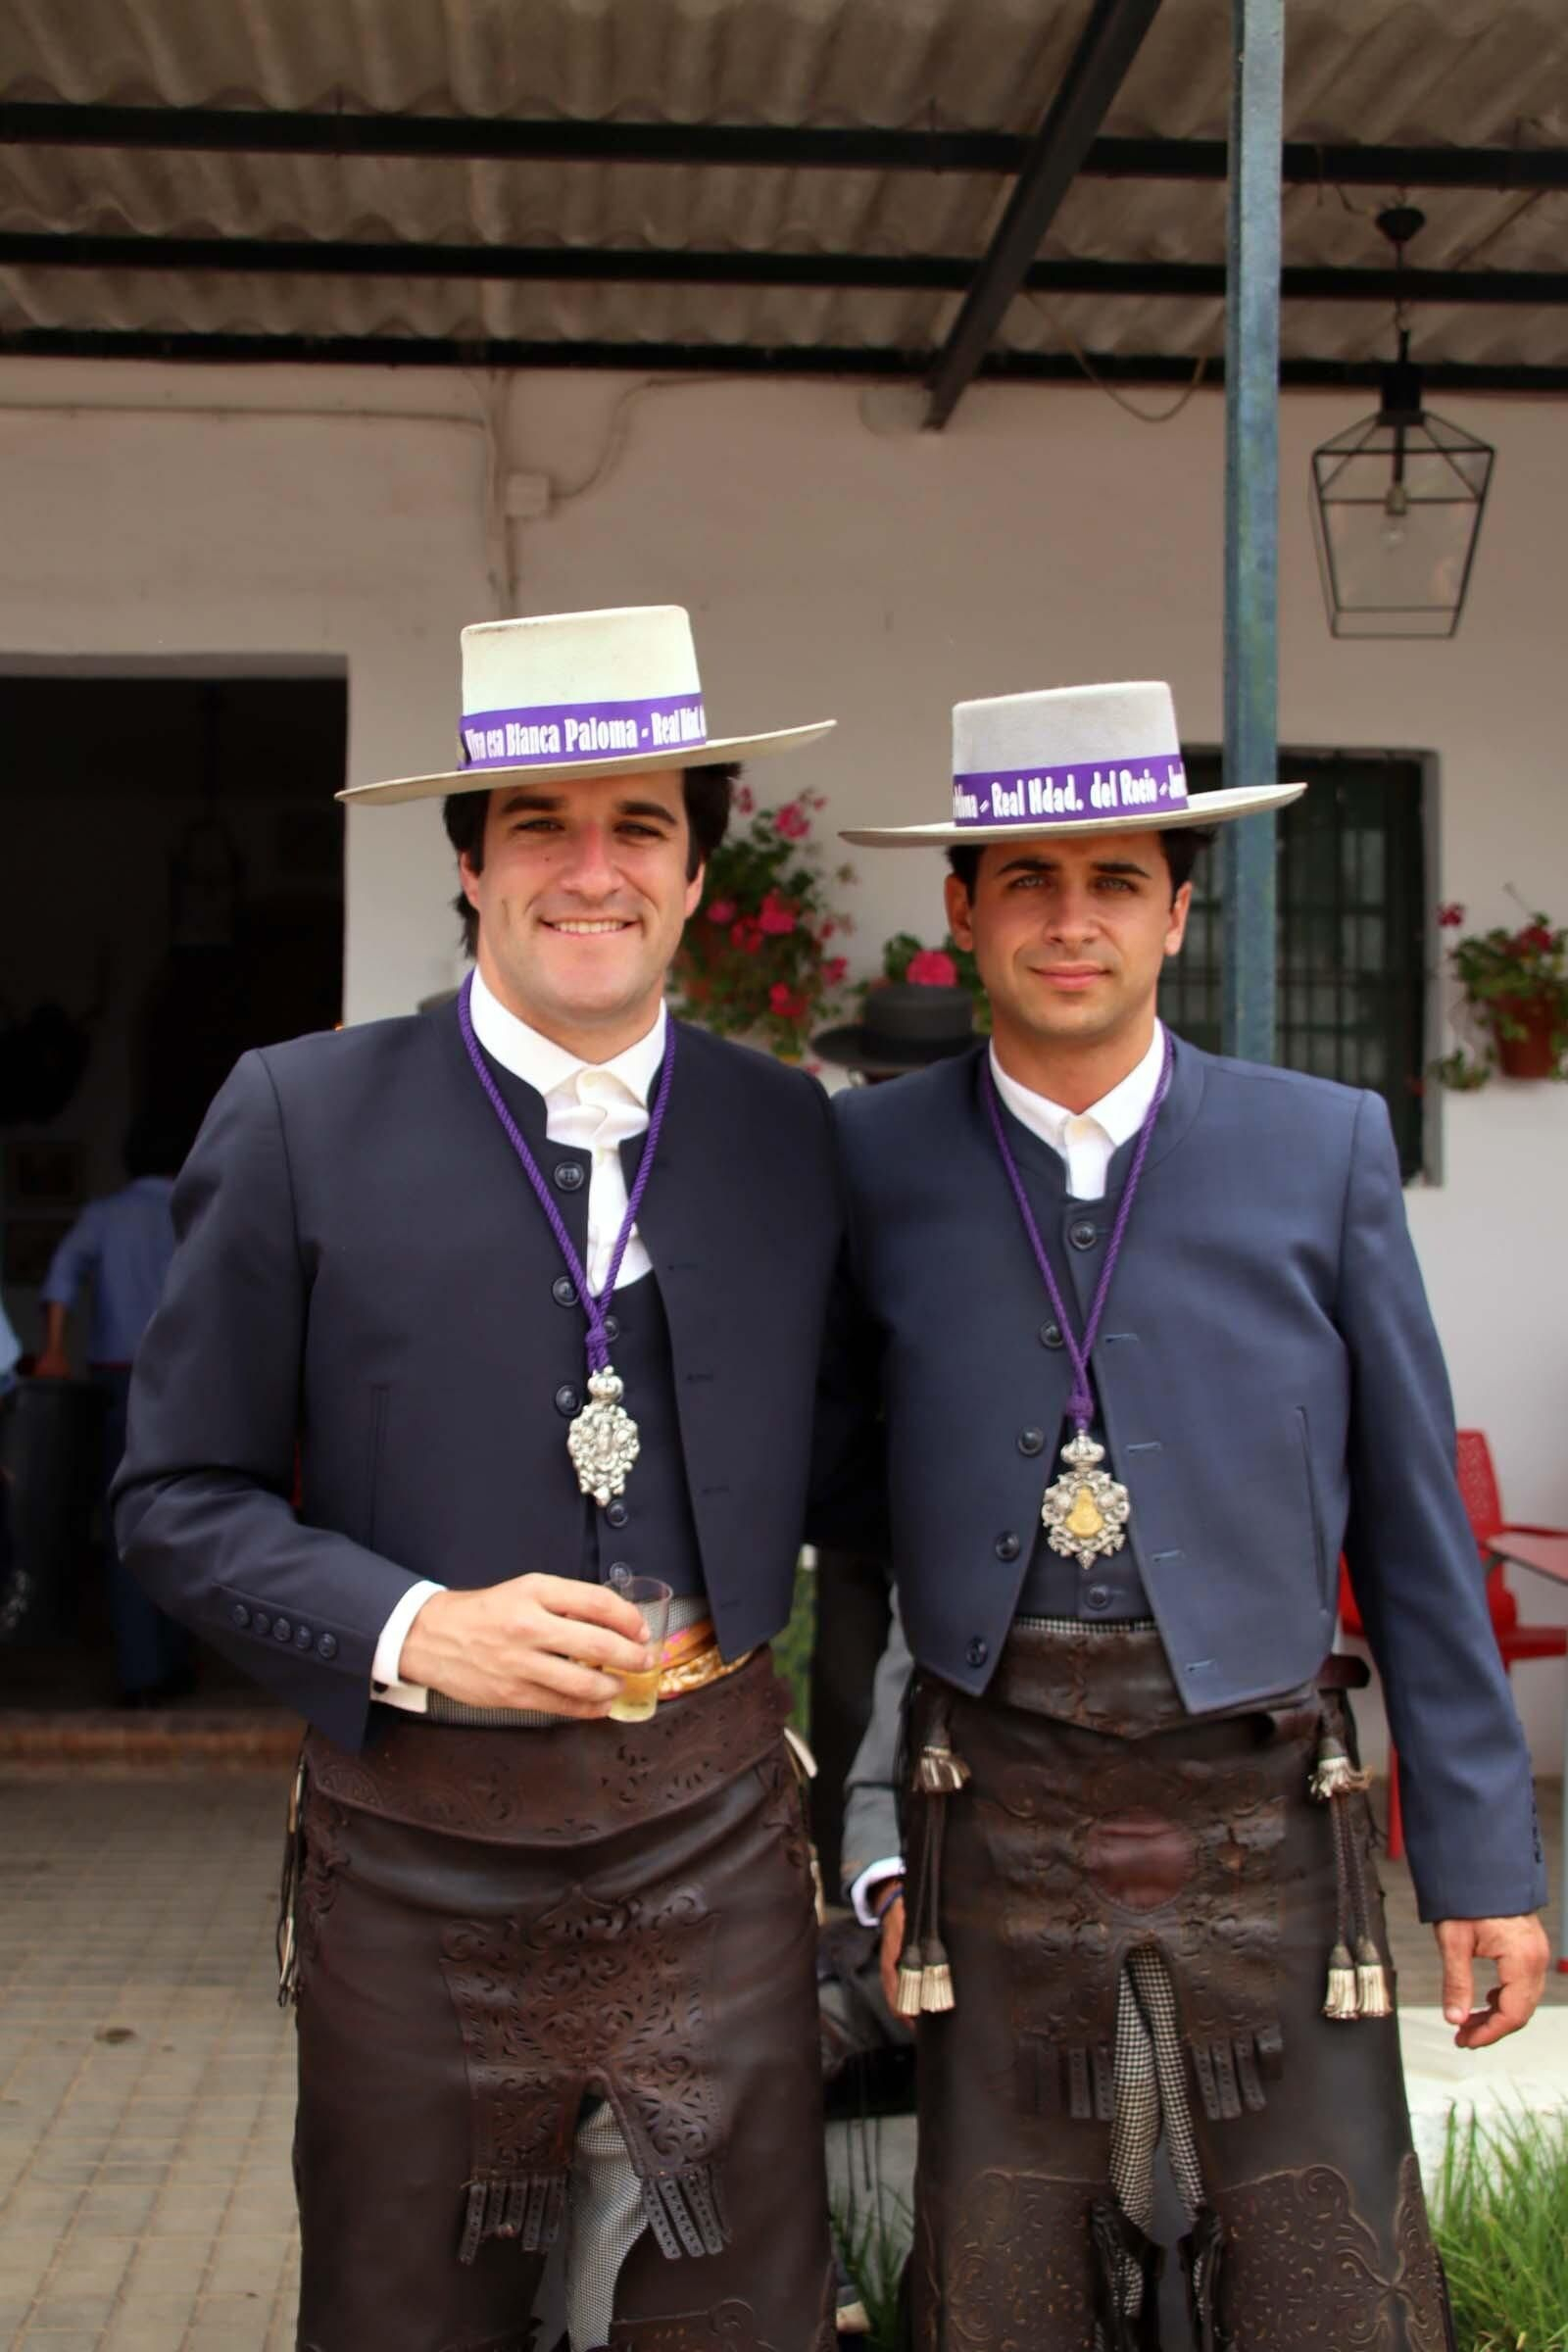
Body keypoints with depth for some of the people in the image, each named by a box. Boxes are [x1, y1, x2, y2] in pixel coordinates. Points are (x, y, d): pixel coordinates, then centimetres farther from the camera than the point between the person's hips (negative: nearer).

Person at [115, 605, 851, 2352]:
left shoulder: (792, 1136, 3)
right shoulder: (297, 1120, -5)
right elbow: (178, 1495, -3)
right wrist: (411, 1633, -17)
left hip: (714, 1841, 2)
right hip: (415, 1859, -1)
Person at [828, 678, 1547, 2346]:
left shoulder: (1324, 1153, 1)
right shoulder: (872, 1165, 1)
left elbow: (1414, 1523, 4)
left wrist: (1484, 1857, 3)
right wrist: (865, 1832, 3)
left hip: (1264, 1824, 0)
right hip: (999, 1835, 0)